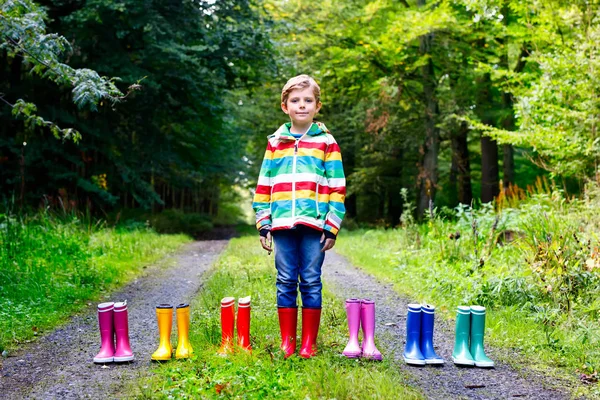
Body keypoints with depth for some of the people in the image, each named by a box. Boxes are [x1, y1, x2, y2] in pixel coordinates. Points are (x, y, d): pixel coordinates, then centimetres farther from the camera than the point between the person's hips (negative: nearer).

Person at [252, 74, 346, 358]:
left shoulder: (326, 143, 6)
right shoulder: (275, 143, 12)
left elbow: (337, 188, 4)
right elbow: (263, 186, 13)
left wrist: (332, 227, -3)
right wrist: (263, 224, 7)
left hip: (313, 224, -2)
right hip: (282, 225, 2)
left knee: (311, 283, 3)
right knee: (285, 283, 6)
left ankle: (309, 344, 12)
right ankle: (286, 343, 15)